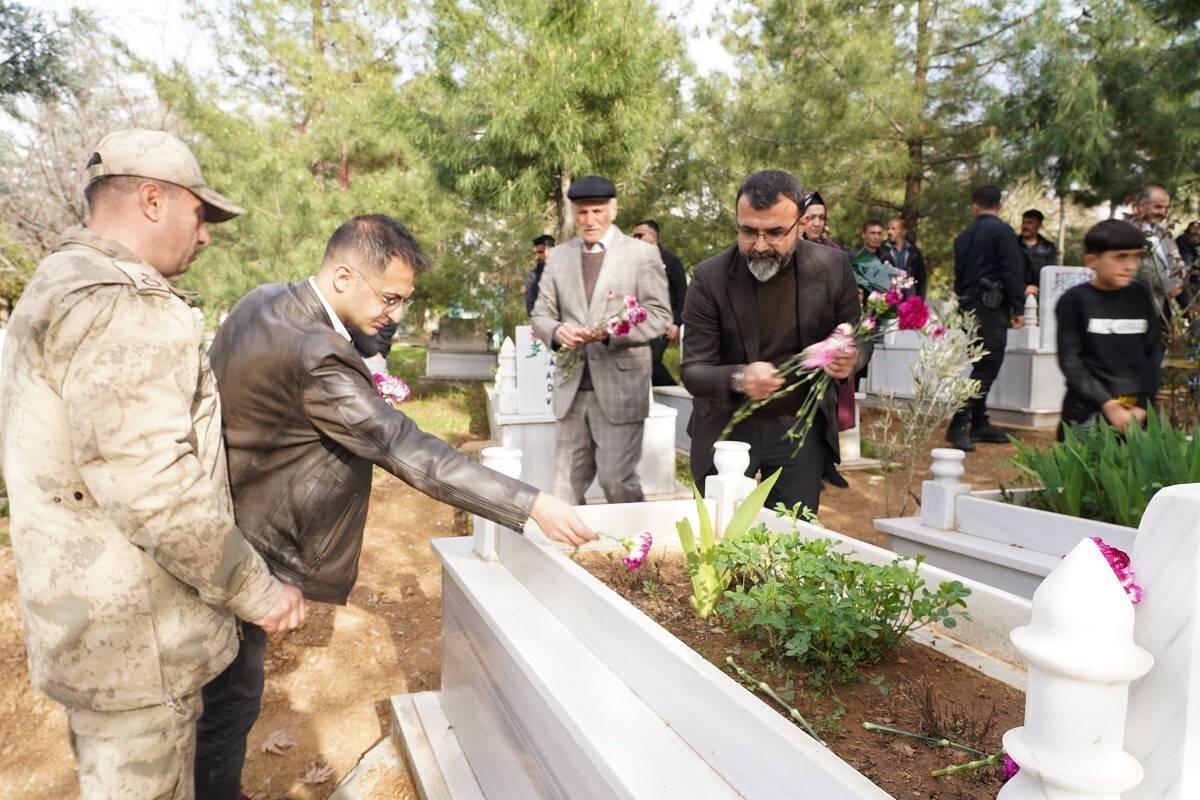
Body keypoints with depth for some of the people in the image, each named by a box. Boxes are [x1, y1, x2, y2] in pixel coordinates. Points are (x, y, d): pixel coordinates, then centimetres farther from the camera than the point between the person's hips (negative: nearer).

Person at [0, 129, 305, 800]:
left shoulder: (60, 286, 13)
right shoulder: (123, 306, -23)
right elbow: (153, 488, -29)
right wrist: (258, 592, -19)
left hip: (89, 614, 11)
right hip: (134, 640, -11)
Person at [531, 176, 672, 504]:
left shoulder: (642, 253, 2)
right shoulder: (558, 257, 13)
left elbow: (659, 315, -3)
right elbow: (541, 315, 13)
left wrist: (612, 332, -19)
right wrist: (557, 330, -11)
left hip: (621, 387, -4)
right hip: (571, 389, 4)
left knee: (617, 481, -6)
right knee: (565, 488, 8)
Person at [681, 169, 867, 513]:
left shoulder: (832, 266, -9)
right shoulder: (710, 277, -15)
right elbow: (693, 371, -14)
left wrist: (851, 358, -21)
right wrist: (739, 378, -35)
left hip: (803, 429, 2)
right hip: (728, 430, -1)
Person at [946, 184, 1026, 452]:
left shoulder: (964, 236, 14)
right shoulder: (1002, 231, -8)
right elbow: (1013, 271, -13)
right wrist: (1018, 309, -10)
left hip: (969, 306, 8)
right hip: (991, 307, -8)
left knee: (982, 366, 14)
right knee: (986, 367, -8)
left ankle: (980, 423, 18)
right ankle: (958, 426, -15)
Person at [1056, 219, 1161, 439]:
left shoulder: (1141, 296, 7)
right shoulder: (1074, 300, -4)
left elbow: (1153, 352, 8)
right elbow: (1070, 361, -8)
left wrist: (1142, 404, -2)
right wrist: (1108, 405, -12)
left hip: (1137, 412, 4)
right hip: (1088, 412, -3)